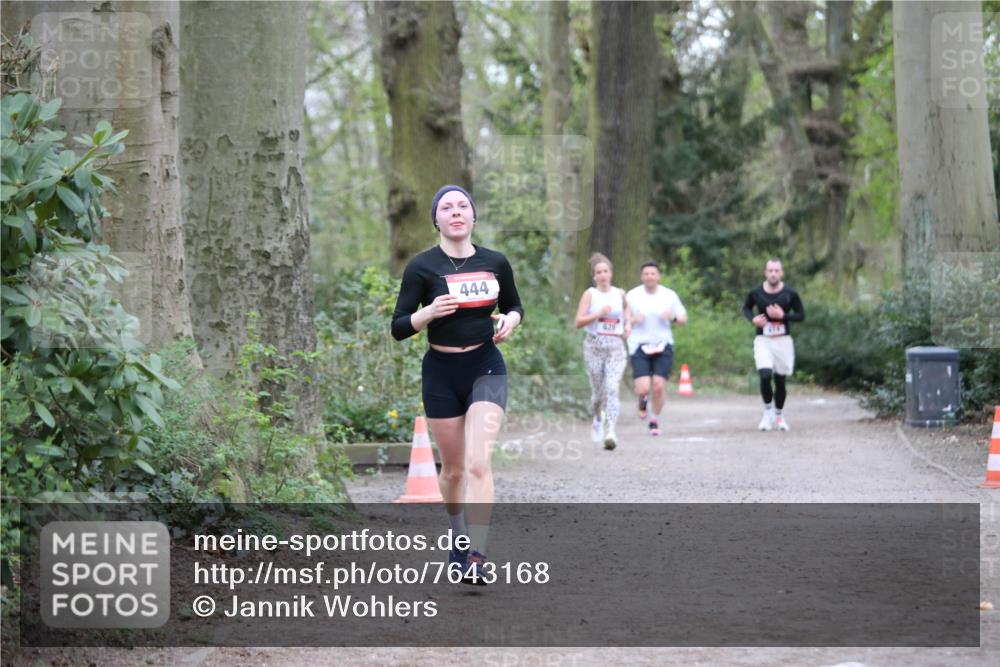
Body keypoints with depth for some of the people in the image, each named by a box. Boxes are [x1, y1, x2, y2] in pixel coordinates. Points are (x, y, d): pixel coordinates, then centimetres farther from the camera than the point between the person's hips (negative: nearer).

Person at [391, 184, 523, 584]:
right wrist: (429, 312, -23)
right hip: (441, 373, 0)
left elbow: (514, 304, 19)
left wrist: (511, 320, -4)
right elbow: (399, 328, -5)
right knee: (453, 468, 10)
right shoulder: (422, 267, -5)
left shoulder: (495, 263, 2)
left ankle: (476, 558, -21)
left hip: (486, 370, 0)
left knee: (478, 462, -16)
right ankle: (458, 539, 35)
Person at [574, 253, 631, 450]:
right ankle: (597, 419, 39)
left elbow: (626, 307, 31)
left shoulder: (620, 293, 8)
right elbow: (579, 322, -8)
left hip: (616, 347, 1)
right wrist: (599, 314, -20)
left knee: (612, 389, -16)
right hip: (594, 346, -1)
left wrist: (628, 323, 13)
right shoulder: (590, 294, 0)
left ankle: (610, 432, -25)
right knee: (598, 391, 6)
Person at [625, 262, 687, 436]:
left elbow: (684, 319, 9)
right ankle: (643, 401, 25)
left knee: (659, 387, -6)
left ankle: (654, 421, 15)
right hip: (639, 346, -1)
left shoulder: (669, 295, 4)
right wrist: (633, 320, -16)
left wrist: (673, 317, -13)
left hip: (663, 345, 1)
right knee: (643, 388, -13)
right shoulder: (632, 296, 0)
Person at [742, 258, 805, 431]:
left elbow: (801, 315, 1)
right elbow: (746, 308, 15)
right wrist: (753, 319, -6)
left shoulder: (790, 294, -5)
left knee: (780, 380, 6)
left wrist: (783, 315, -15)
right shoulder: (756, 293, -3)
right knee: (765, 375, -18)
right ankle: (767, 411, 4)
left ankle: (778, 415, 27)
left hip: (783, 341, 1)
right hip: (763, 340, -1)